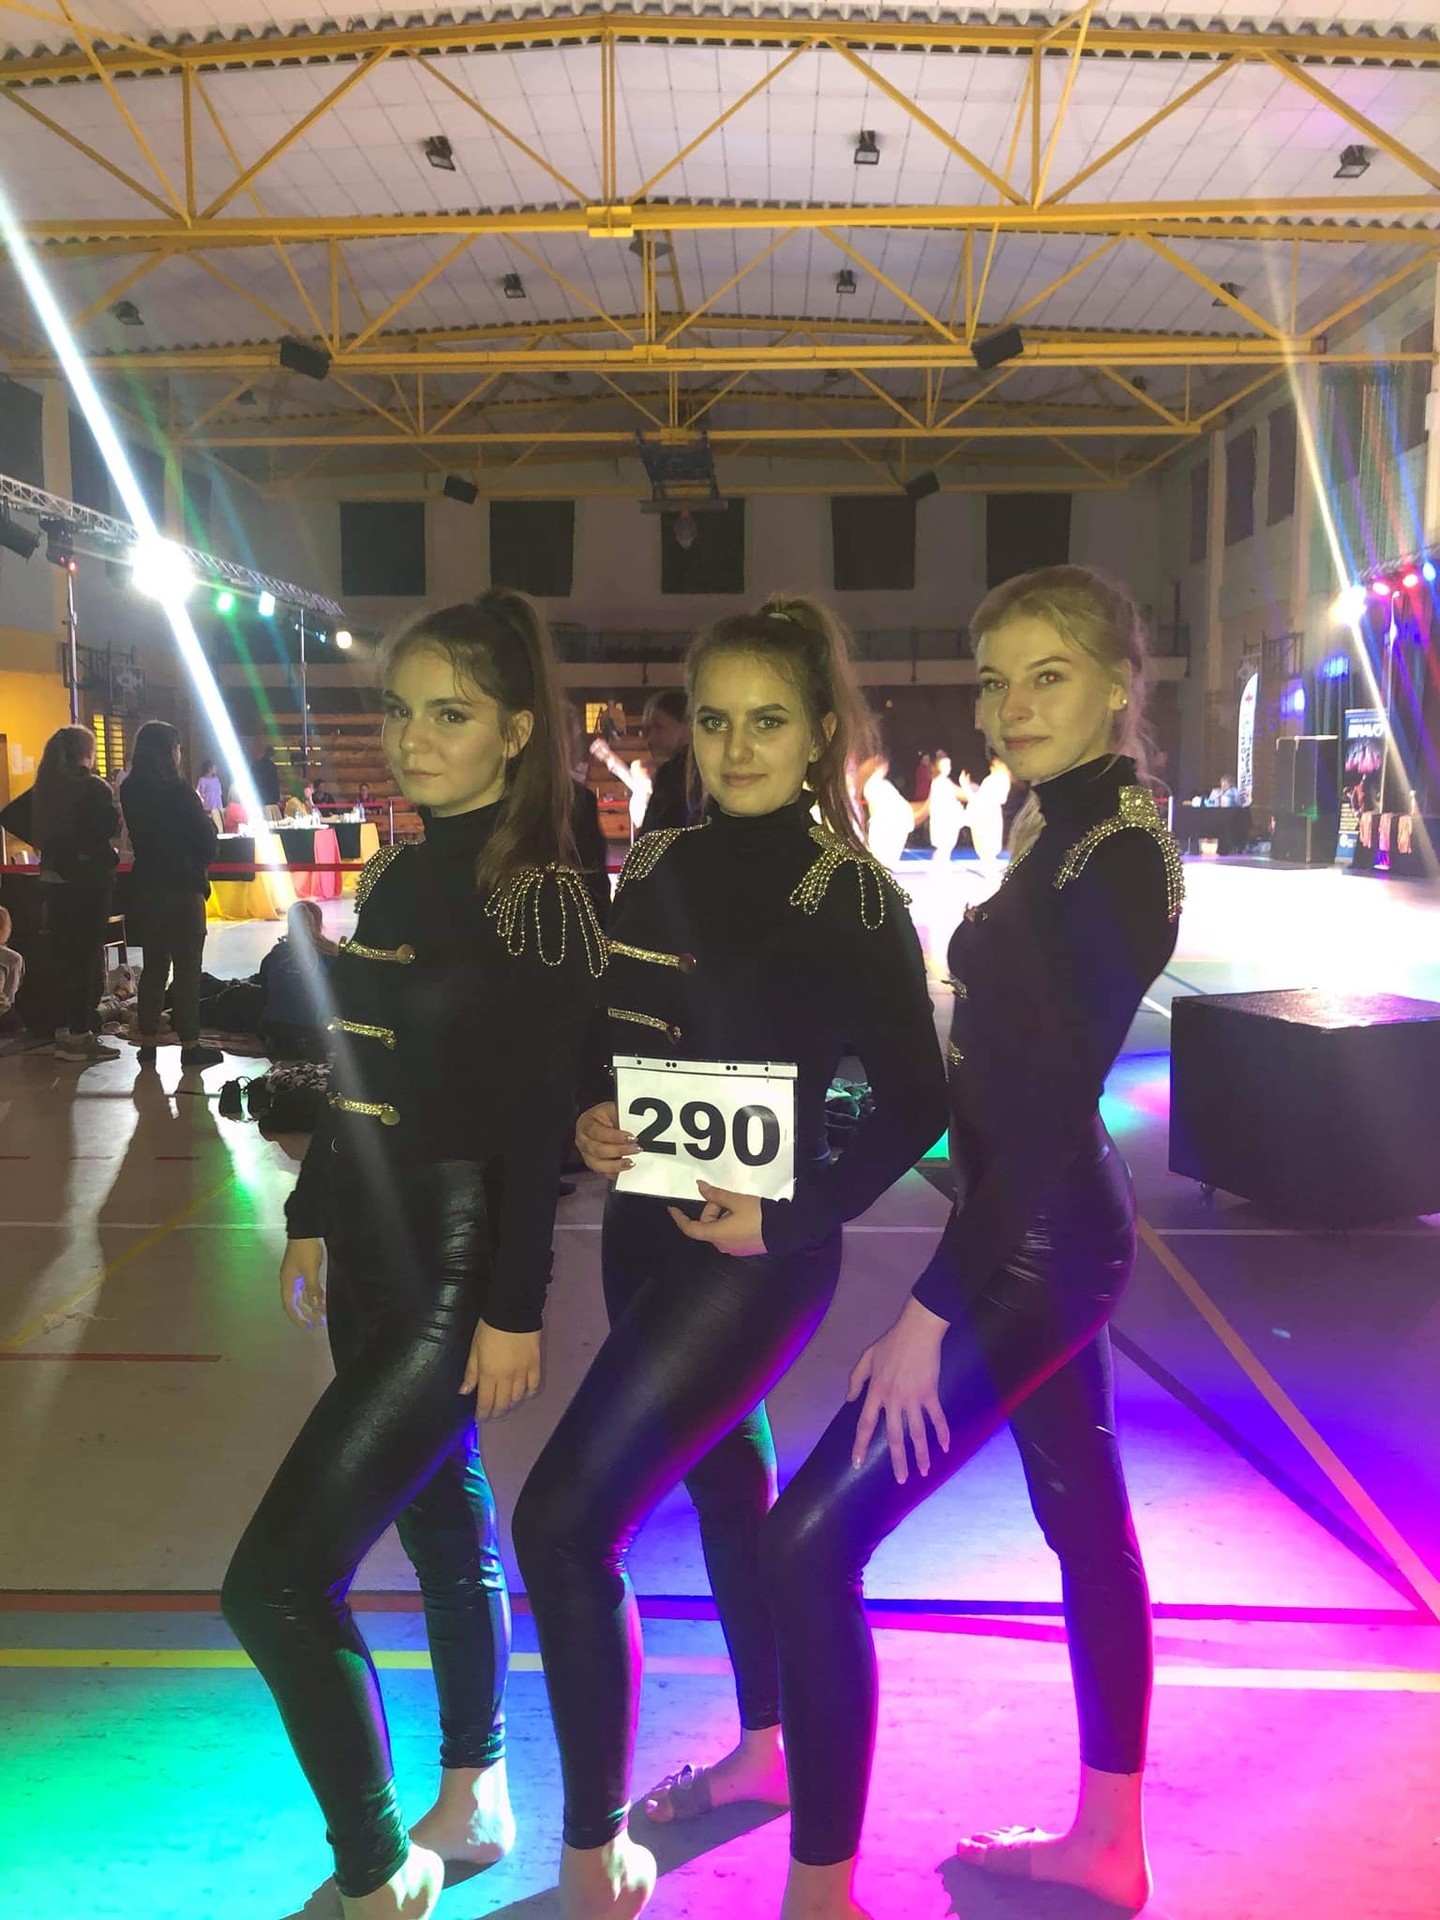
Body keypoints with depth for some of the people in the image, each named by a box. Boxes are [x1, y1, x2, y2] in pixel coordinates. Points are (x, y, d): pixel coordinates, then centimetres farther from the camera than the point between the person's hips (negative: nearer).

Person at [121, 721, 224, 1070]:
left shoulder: (129, 791, 3)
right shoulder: (178, 791, -16)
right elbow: (205, 840, -12)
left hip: (145, 887, 6)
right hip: (182, 887, -6)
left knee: (154, 964, 15)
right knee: (187, 966, 2)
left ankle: (148, 1042, 18)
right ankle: (190, 1045, 6)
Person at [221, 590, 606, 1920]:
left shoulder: (539, 890, -15)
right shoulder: (395, 875, 8)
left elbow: (540, 1117, -17)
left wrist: (515, 1308, -16)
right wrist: (310, 1219, 17)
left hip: (458, 1268, -8)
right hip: (373, 1254, 8)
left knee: (276, 1579, -7)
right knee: (443, 1523, 21)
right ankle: (475, 1800, 41)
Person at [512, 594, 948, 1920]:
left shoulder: (851, 893, -12)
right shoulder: (660, 864, 4)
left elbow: (913, 1099, -10)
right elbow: (614, 1038, 11)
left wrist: (792, 1213, -19)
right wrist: (590, 1118, -9)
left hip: (756, 1252, -7)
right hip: (647, 1228, 7)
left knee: (564, 1520, -11)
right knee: (726, 1474, 23)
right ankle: (764, 1747, 47)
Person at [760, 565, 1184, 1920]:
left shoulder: (1119, 855, -19)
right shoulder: (1061, 828, 9)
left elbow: (1052, 1106, -23)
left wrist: (929, 1312, -22)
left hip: (1034, 1248, -10)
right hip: (1037, 1232, 10)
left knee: (811, 1540, -6)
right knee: (1082, 1516, 20)